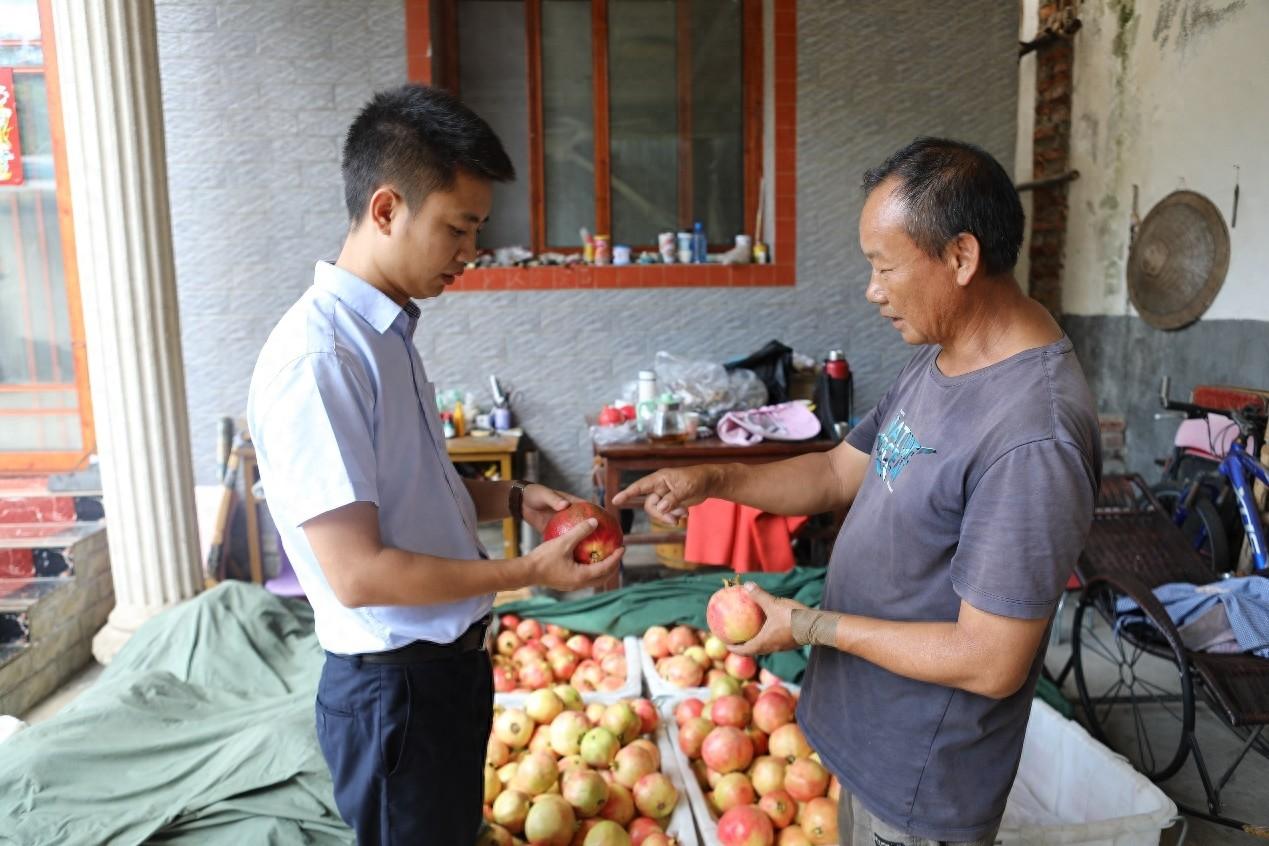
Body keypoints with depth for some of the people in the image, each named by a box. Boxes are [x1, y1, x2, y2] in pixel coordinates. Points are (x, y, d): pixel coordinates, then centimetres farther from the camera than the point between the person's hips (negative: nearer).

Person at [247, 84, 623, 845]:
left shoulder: (388, 332, 4)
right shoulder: (316, 359, -25)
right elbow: (356, 573, -25)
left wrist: (512, 499, 0)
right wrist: (529, 572, -20)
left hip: (452, 661, 9)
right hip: (395, 685, -8)